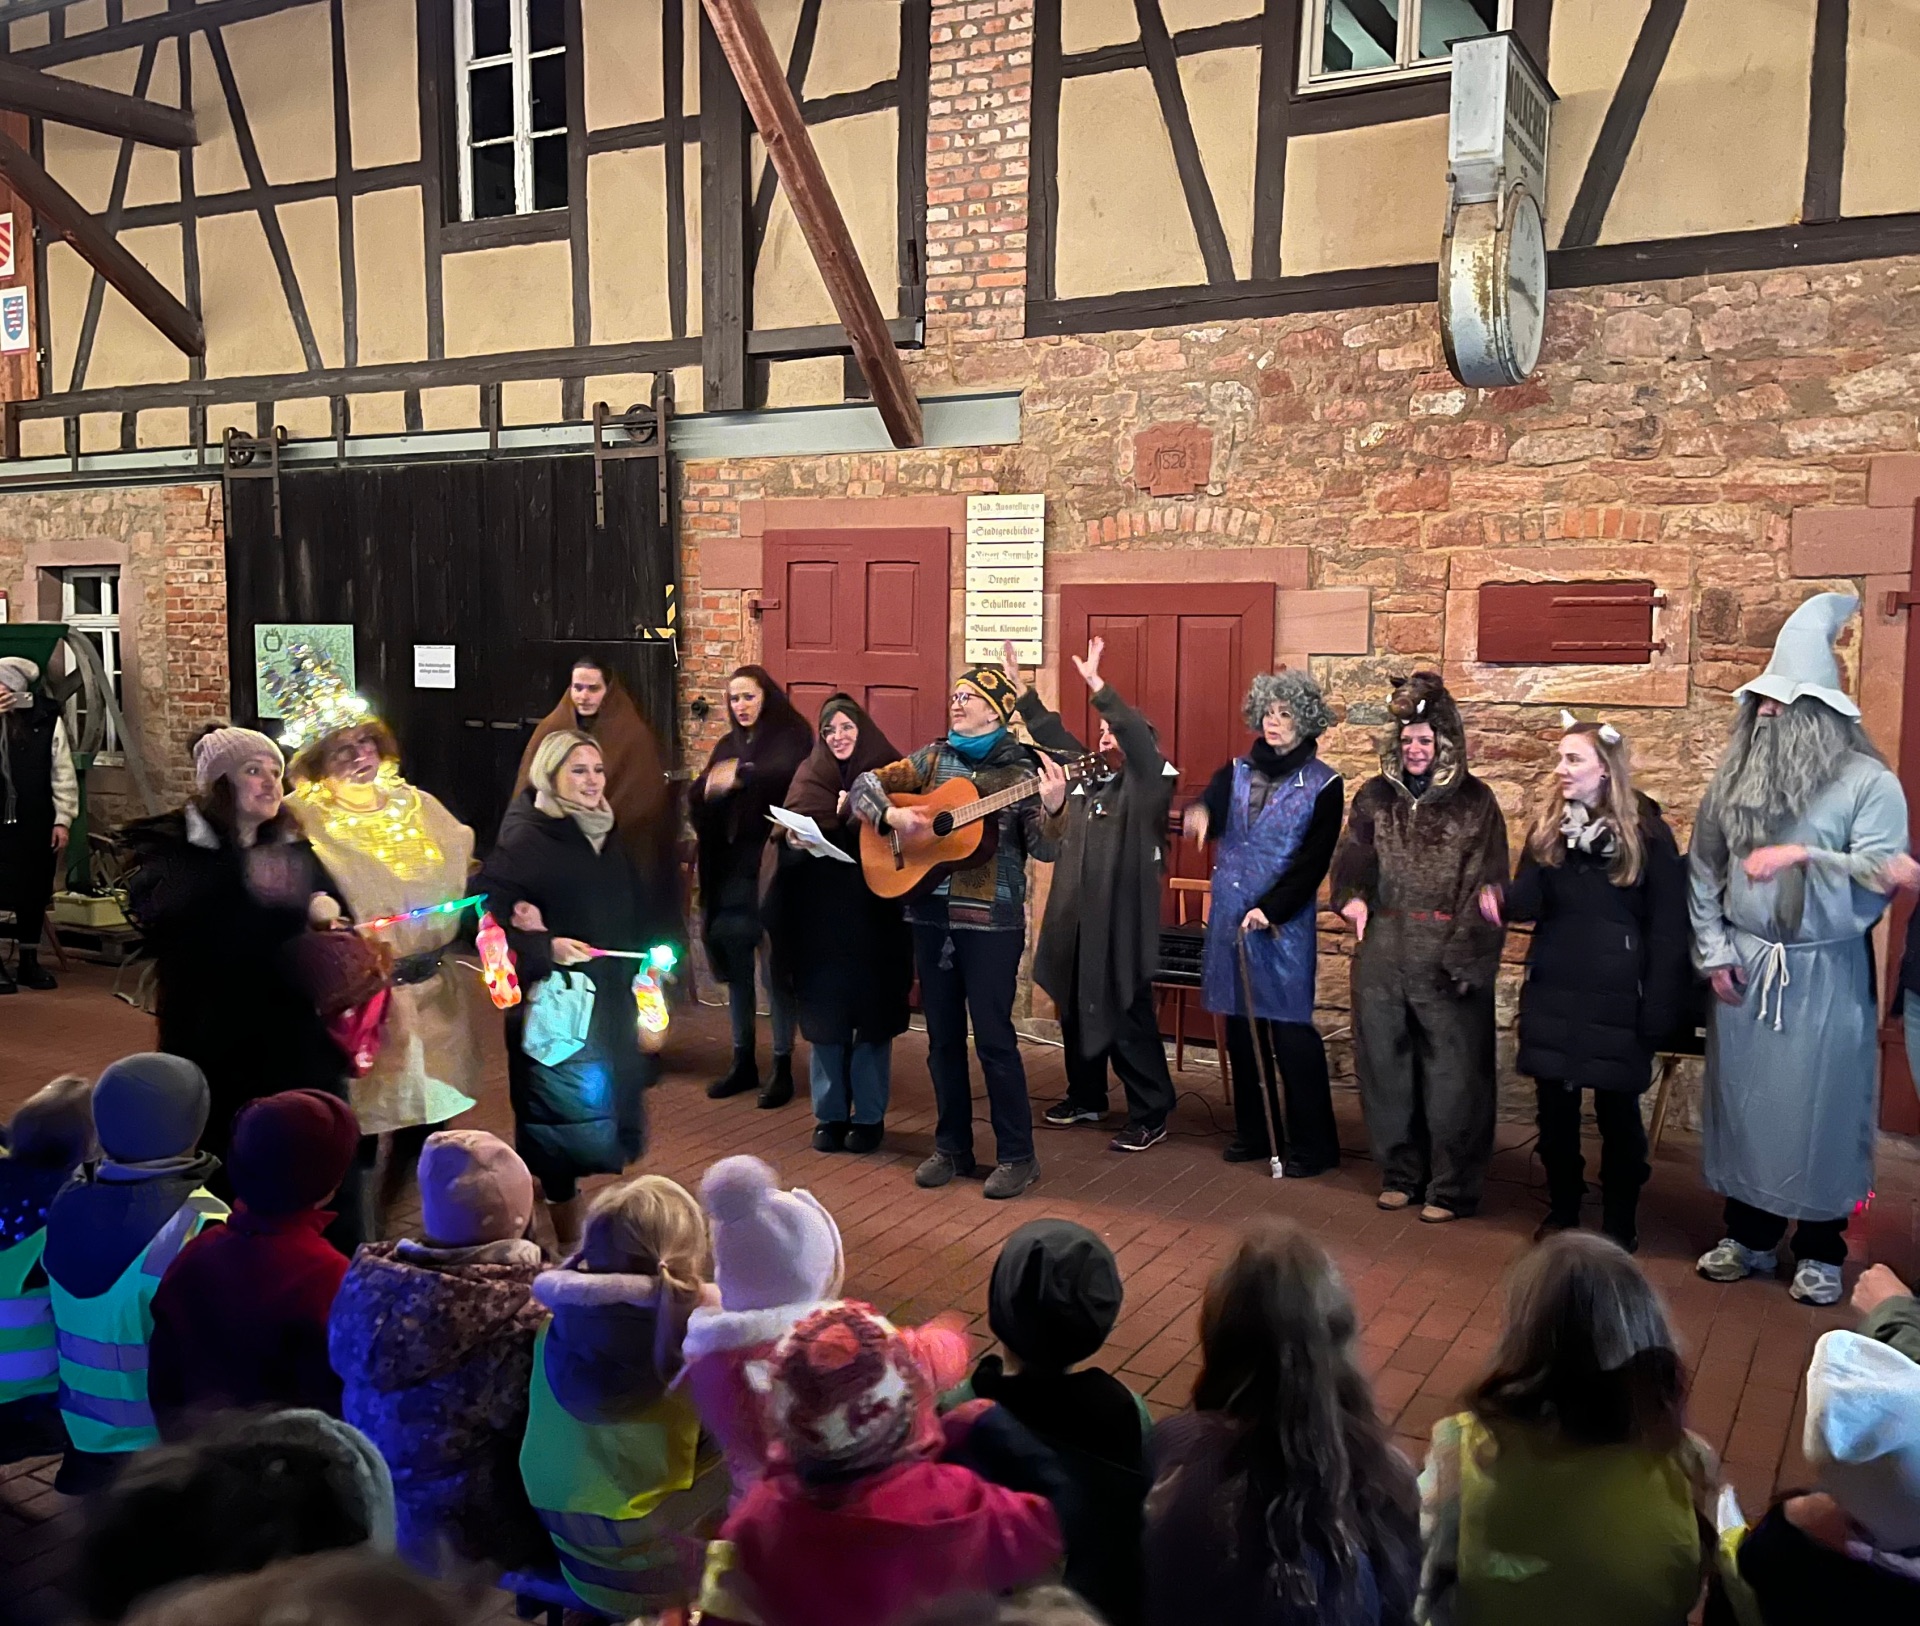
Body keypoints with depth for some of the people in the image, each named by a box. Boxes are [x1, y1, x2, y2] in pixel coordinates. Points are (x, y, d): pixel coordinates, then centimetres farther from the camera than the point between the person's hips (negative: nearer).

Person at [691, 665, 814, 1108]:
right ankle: (744, 1062, 20)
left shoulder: (791, 738, -1)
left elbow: (791, 775, -22)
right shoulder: (726, 746, 15)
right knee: (736, 967, 9)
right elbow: (698, 801, 5)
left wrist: (743, 776, -33)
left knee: (775, 968, -2)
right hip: (731, 867, 5)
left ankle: (783, 1067, 7)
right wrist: (707, 789, -16)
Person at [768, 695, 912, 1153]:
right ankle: (829, 1115, 19)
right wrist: (794, 838, -14)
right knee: (823, 1017, 7)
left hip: (873, 918, -3)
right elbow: (788, 836, 8)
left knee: (872, 1017, 3)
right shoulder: (809, 777, 10)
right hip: (820, 918, 3)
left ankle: (869, 1117, 16)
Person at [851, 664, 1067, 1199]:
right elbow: (864, 785, 8)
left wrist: (1053, 807, -30)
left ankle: (1017, 1156, 10)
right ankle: (951, 1148, 24)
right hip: (931, 914, 5)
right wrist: (891, 815, -12)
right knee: (942, 1037, 11)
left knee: (993, 1038, -3)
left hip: (991, 920, -5)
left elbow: (1044, 850, -11)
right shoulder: (934, 758, 7)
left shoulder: (1021, 770, -4)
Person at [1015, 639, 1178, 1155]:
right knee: (1075, 1010, 15)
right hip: (1074, 915, 8)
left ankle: (1150, 1115, 5)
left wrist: (1096, 684, -31)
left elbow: (1137, 737, -24)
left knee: (1127, 1017, -5)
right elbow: (1052, 734, 19)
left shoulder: (1149, 782, -6)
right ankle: (1086, 1098, 31)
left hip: (1121, 919, -8)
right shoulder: (1086, 773, 13)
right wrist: (1019, 687, 14)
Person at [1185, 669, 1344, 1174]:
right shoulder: (1238, 772, 9)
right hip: (1229, 915, 5)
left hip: (1285, 921, -4)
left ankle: (1313, 1144, 5)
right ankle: (1254, 1131, 23)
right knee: (1240, 1026, 10)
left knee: (1291, 1030, -5)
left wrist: (1270, 909, -17)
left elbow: (1313, 862, -7)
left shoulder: (1323, 784, -2)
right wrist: (1198, 814, -32)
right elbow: (1210, 807, -8)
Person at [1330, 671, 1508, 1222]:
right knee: (1385, 1068, 11)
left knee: (1452, 1075, 1)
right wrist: (1352, 894, -21)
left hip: (1447, 962, -4)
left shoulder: (1475, 803, -2)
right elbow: (1351, 855, 2)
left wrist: (1466, 960, -14)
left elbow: (1484, 888, -6)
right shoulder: (1375, 796, 9)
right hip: (1382, 956, 4)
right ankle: (1400, 1172, 27)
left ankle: (1451, 1187, 15)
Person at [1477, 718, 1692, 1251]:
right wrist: (1503, 901, -28)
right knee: (1554, 1105, 10)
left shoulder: (1645, 831, -8)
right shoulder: (1547, 824, 4)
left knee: (1617, 1109, 7)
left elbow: (1668, 924, -8)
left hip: (1616, 992, -3)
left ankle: (1619, 1224, 21)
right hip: (1552, 986, 4)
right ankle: (1561, 1210, 26)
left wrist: (1659, 1006, -13)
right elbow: (1532, 896, -3)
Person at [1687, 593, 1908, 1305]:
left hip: (1825, 973, -4)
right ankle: (1749, 1235, 26)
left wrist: (1804, 855, -24)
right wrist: (1714, 952, -1)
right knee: (1743, 1099, 10)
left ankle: (1821, 1249, 20)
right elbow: (1703, 868, 6)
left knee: (1819, 1107, 3)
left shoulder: (1868, 782, -8)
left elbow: (1886, 872, -15)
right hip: (1744, 967, 4)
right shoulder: (1735, 776, 5)